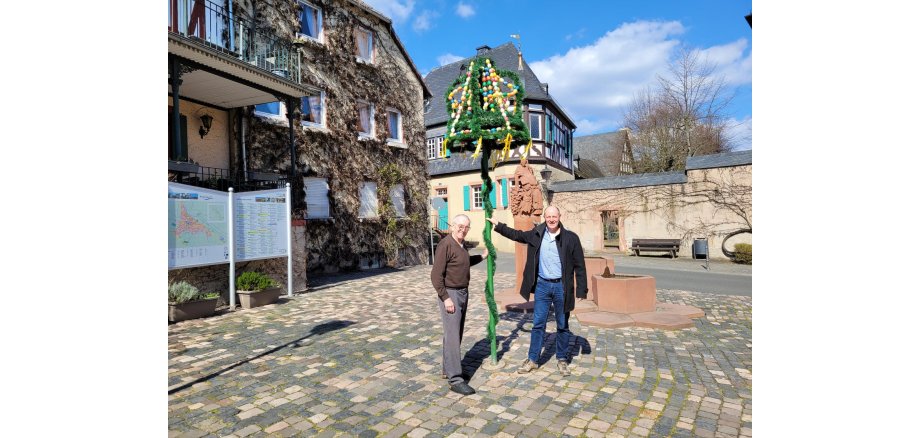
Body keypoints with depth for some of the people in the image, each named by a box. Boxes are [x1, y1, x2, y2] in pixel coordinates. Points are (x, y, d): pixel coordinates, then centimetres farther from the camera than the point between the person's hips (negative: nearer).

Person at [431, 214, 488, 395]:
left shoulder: (461, 244, 9)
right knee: (453, 336, -7)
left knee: (456, 333, 16)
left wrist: (482, 256, 21)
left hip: (463, 293, 9)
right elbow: (436, 275, -20)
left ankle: (447, 368, 29)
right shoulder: (445, 244, -17)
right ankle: (455, 379, -2)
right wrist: (445, 298, -22)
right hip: (450, 294, -9)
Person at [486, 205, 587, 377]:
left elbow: (579, 266, -5)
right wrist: (498, 225, 12)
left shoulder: (571, 238, -7)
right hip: (542, 285, 2)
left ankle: (562, 359, 29)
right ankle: (532, 359, 20)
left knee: (562, 325, 13)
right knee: (538, 324, 9)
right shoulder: (536, 234, 1)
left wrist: (582, 290, -6)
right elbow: (516, 235, 15)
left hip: (562, 286, -2)